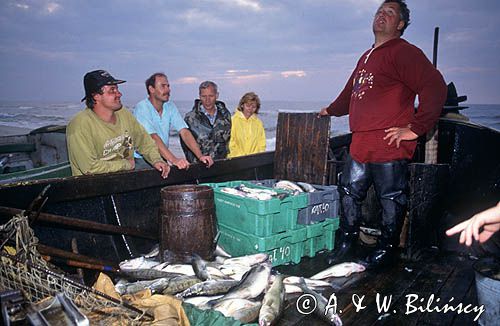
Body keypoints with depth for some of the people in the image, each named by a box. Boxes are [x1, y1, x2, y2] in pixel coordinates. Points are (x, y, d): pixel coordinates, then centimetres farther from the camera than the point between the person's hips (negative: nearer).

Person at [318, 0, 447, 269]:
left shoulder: (404, 52, -5)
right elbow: (351, 92, 36)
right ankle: (347, 245, 25)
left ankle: (387, 250, 21)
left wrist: (416, 128, -16)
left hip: (389, 145, -8)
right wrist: (331, 110, 46)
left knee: (391, 199, 4)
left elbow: (435, 88, -16)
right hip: (360, 144, 9)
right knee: (350, 192, 12)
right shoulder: (367, 57, 22)